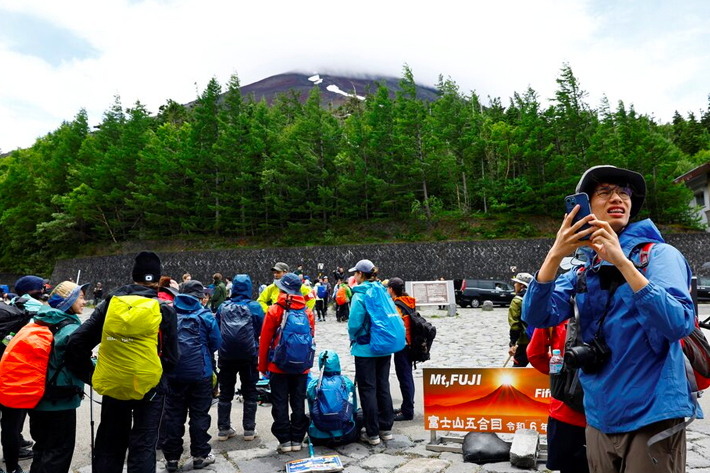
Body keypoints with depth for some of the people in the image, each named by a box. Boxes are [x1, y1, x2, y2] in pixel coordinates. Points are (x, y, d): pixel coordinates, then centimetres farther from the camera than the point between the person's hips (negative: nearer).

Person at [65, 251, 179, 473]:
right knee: (143, 446, 10)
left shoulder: (109, 304, -4)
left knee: (110, 446, 20)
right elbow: (171, 358, -9)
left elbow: (77, 342, -4)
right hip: (148, 387, -3)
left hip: (113, 386, 3)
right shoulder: (164, 311, -11)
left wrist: (89, 375, 6)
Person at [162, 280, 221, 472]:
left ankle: (171, 457, 20)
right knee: (199, 414, 9)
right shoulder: (205, 315, -7)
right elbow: (216, 343, -2)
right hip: (200, 371, -2)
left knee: (173, 414, 12)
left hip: (173, 372, 2)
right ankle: (200, 455, 16)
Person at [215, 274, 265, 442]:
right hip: (249, 354, -2)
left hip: (226, 355, 2)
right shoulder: (255, 307, -7)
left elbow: (216, 329, 9)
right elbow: (261, 330, 1)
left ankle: (223, 429, 19)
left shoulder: (223, 307, -1)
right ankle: (249, 429, 13)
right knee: (250, 392, 11)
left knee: (225, 392, 15)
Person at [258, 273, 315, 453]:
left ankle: (284, 440, 11)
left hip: (279, 366, -3)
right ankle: (297, 440, 17)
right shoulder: (308, 312, 0)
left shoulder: (274, 311, -10)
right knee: (298, 402, 11)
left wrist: (262, 365, 6)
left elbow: (265, 340, -6)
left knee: (280, 403, 8)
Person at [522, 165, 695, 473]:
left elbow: (678, 325, -20)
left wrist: (622, 261, -27)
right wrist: (556, 254, -19)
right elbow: (536, 317, -8)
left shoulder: (659, 254, -6)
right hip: (599, 420, 4)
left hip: (651, 417, -4)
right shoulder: (582, 274, 6)